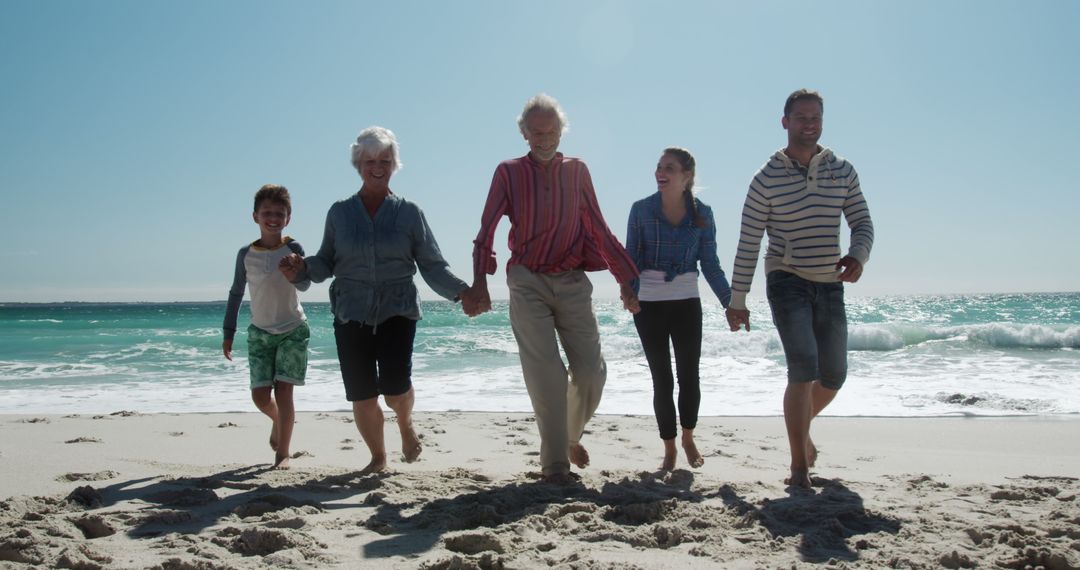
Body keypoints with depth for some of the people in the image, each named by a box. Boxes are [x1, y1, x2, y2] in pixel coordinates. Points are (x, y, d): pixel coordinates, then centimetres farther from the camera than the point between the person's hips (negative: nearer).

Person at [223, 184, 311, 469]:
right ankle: (279, 420, 34)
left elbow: (304, 285, -22)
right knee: (260, 395, 0)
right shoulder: (246, 254, -2)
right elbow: (236, 294, 7)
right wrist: (228, 333, 7)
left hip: (293, 330, -2)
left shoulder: (293, 249, -8)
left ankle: (283, 453, 5)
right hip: (259, 332, 2)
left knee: (283, 391, -7)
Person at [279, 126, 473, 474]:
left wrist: (461, 291, -11)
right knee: (361, 397, 0)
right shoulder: (339, 213, 9)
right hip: (351, 314, 2)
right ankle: (378, 457, 26)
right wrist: (302, 268, -9)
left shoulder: (409, 213, 6)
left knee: (395, 389, -15)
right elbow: (326, 263, 12)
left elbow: (433, 265, 4)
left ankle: (406, 424, 23)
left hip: (398, 311, -1)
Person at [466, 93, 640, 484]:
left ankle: (570, 435, 28)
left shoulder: (576, 171, 9)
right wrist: (479, 284, -15)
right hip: (527, 283, -2)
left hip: (573, 283, 2)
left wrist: (626, 280, 9)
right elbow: (486, 233, -1)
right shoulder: (509, 173, 3)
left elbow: (598, 231, 12)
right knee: (546, 376, -8)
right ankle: (555, 463, 4)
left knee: (591, 372, 0)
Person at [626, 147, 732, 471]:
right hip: (649, 305, -1)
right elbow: (631, 259, -1)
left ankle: (688, 438, 28)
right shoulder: (641, 210, -3)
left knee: (689, 375, 3)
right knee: (662, 379, 4)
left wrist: (730, 303, -1)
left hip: (687, 304, 1)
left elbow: (710, 265, 4)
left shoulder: (702, 214, 0)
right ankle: (669, 448, 18)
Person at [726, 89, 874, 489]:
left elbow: (862, 222, 4)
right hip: (787, 282, -4)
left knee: (834, 377, 10)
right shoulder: (768, 178, -5)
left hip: (830, 285, 5)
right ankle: (798, 466, -8)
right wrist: (737, 300, -5)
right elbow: (748, 244, -4)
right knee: (804, 368, -18)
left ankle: (801, 426, 40)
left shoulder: (842, 171, 5)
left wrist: (858, 256, -19)